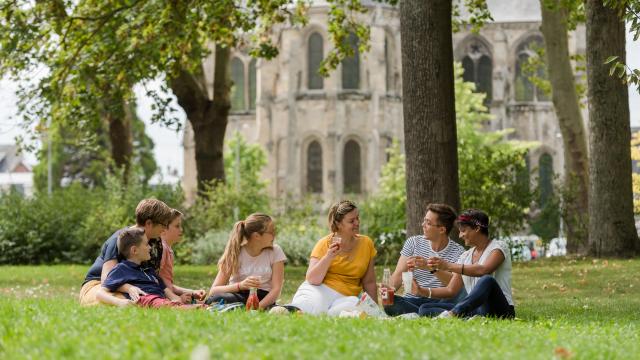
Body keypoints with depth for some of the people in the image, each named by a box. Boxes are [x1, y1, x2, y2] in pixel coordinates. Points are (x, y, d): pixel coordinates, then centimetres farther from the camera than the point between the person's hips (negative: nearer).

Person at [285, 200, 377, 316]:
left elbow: (369, 282, 16)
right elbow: (312, 280, -8)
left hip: (344, 297, 5)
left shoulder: (366, 244, 10)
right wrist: (328, 256, -19)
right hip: (319, 291, -5)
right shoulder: (324, 243, 1)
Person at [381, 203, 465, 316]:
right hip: (411, 301, 3)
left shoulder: (458, 252, 1)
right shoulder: (413, 243, 10)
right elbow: (399, 274, 4)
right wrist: (390, 287, -19)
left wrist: (431, 268, -28)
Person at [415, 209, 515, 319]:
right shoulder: (465, 256, 18)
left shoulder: (498, 247, -1)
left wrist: (448, 266, -26)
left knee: (487, 281, -38)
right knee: (425, 308, -10)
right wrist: (423, 291, -2)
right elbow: (451, 290, 12)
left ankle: (451, 314, -52)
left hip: (500, 311, -6)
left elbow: (483, 270, -22)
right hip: (476, 310, 7)